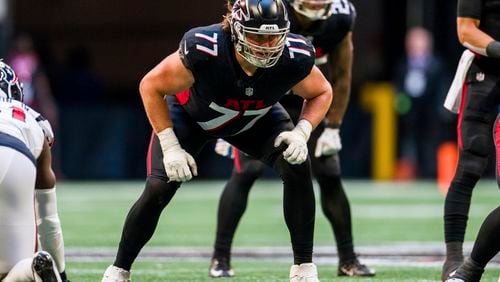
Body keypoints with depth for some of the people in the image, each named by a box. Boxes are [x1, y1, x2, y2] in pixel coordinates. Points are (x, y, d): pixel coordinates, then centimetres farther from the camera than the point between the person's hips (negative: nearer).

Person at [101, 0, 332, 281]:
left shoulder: (294, 57, -33)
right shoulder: (203, 50, -42)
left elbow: (321, 92, -10)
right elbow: (151, 87, -25)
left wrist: (302, 132, -29)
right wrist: (170, 147, -27)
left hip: (256, 118, 2)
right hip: (191, 114, -2)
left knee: (297, 167, -20)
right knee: (159, 189, -14)